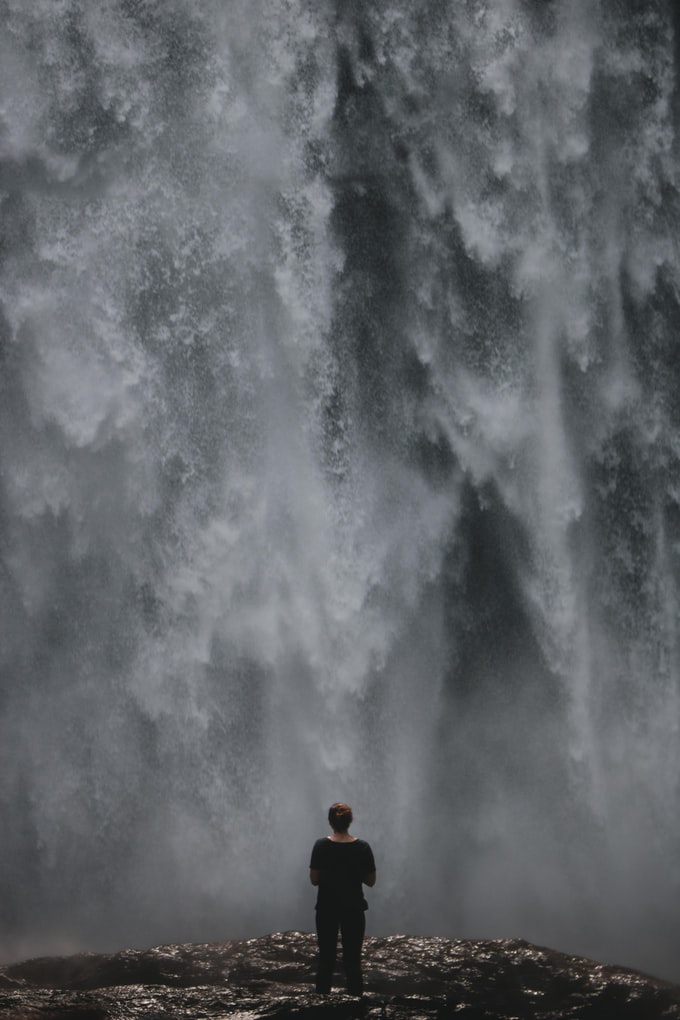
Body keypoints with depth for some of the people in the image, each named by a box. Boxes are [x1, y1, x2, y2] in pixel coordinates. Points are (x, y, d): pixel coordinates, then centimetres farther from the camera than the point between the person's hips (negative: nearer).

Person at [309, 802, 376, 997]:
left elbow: (314, 879, -6)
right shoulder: (362, 847, -8)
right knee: (353, 958, 5)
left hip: (326, 909, 0)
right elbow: (371, 881, -2)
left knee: (326, 956, 10)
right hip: (353, 909, 0)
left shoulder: (321, 846, -10)